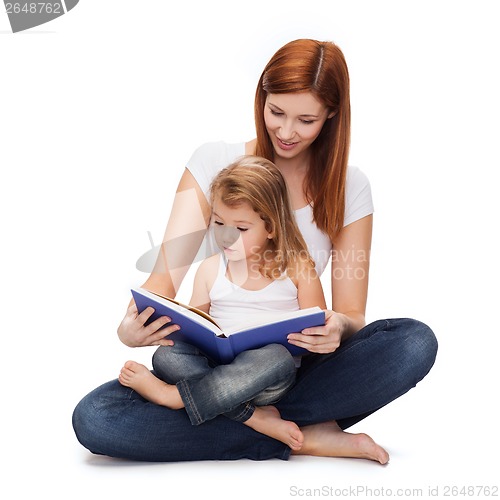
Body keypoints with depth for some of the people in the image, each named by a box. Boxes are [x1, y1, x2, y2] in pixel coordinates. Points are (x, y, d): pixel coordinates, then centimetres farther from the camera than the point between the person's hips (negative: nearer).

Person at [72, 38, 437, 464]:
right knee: (93, 419, -27)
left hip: (297, 364, 0)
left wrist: (338, 327, -27)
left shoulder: (348, 188, 1)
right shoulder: (214, 163, -1)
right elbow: (168, 272, -9)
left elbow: (352, 313, -2)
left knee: (415, 342, -27)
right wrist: (133, 325, -32)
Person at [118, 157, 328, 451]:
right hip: (217, 366, 3)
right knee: (166, 356, -24)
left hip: (270, 381, -2)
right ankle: (253, 418, -31)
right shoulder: (211, 270, 12)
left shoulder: (296, 267, 4)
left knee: (276, 357, -37)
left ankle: (171, 395, -27)